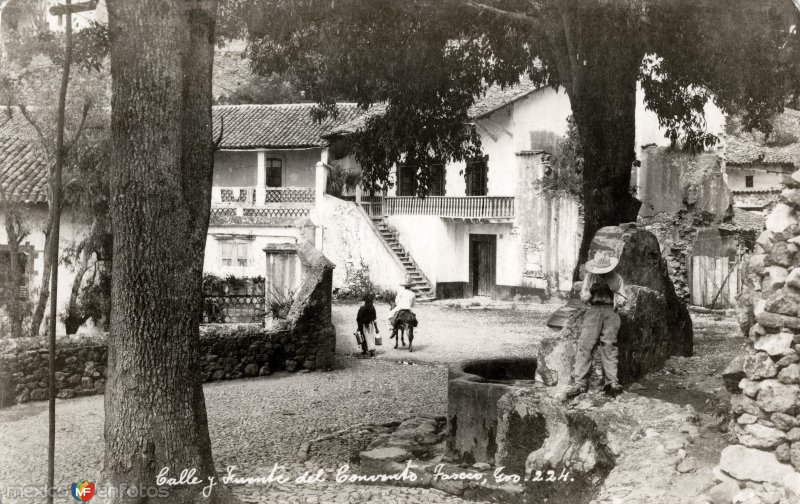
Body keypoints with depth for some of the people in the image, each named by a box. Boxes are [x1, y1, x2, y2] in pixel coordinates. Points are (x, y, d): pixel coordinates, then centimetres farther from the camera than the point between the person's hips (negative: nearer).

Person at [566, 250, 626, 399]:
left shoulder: (617, 278, 16)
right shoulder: (590, 276, 18)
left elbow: (622, 301, 14)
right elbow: (583, 297, 17)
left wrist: (611, 293, -5)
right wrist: (591, 292, -4)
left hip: (610, 311, 0)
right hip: (594, 310, 0)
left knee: (609, 345, -18)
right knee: (585, 344, -17)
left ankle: (612, 382, -23)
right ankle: (580, 382, -21)